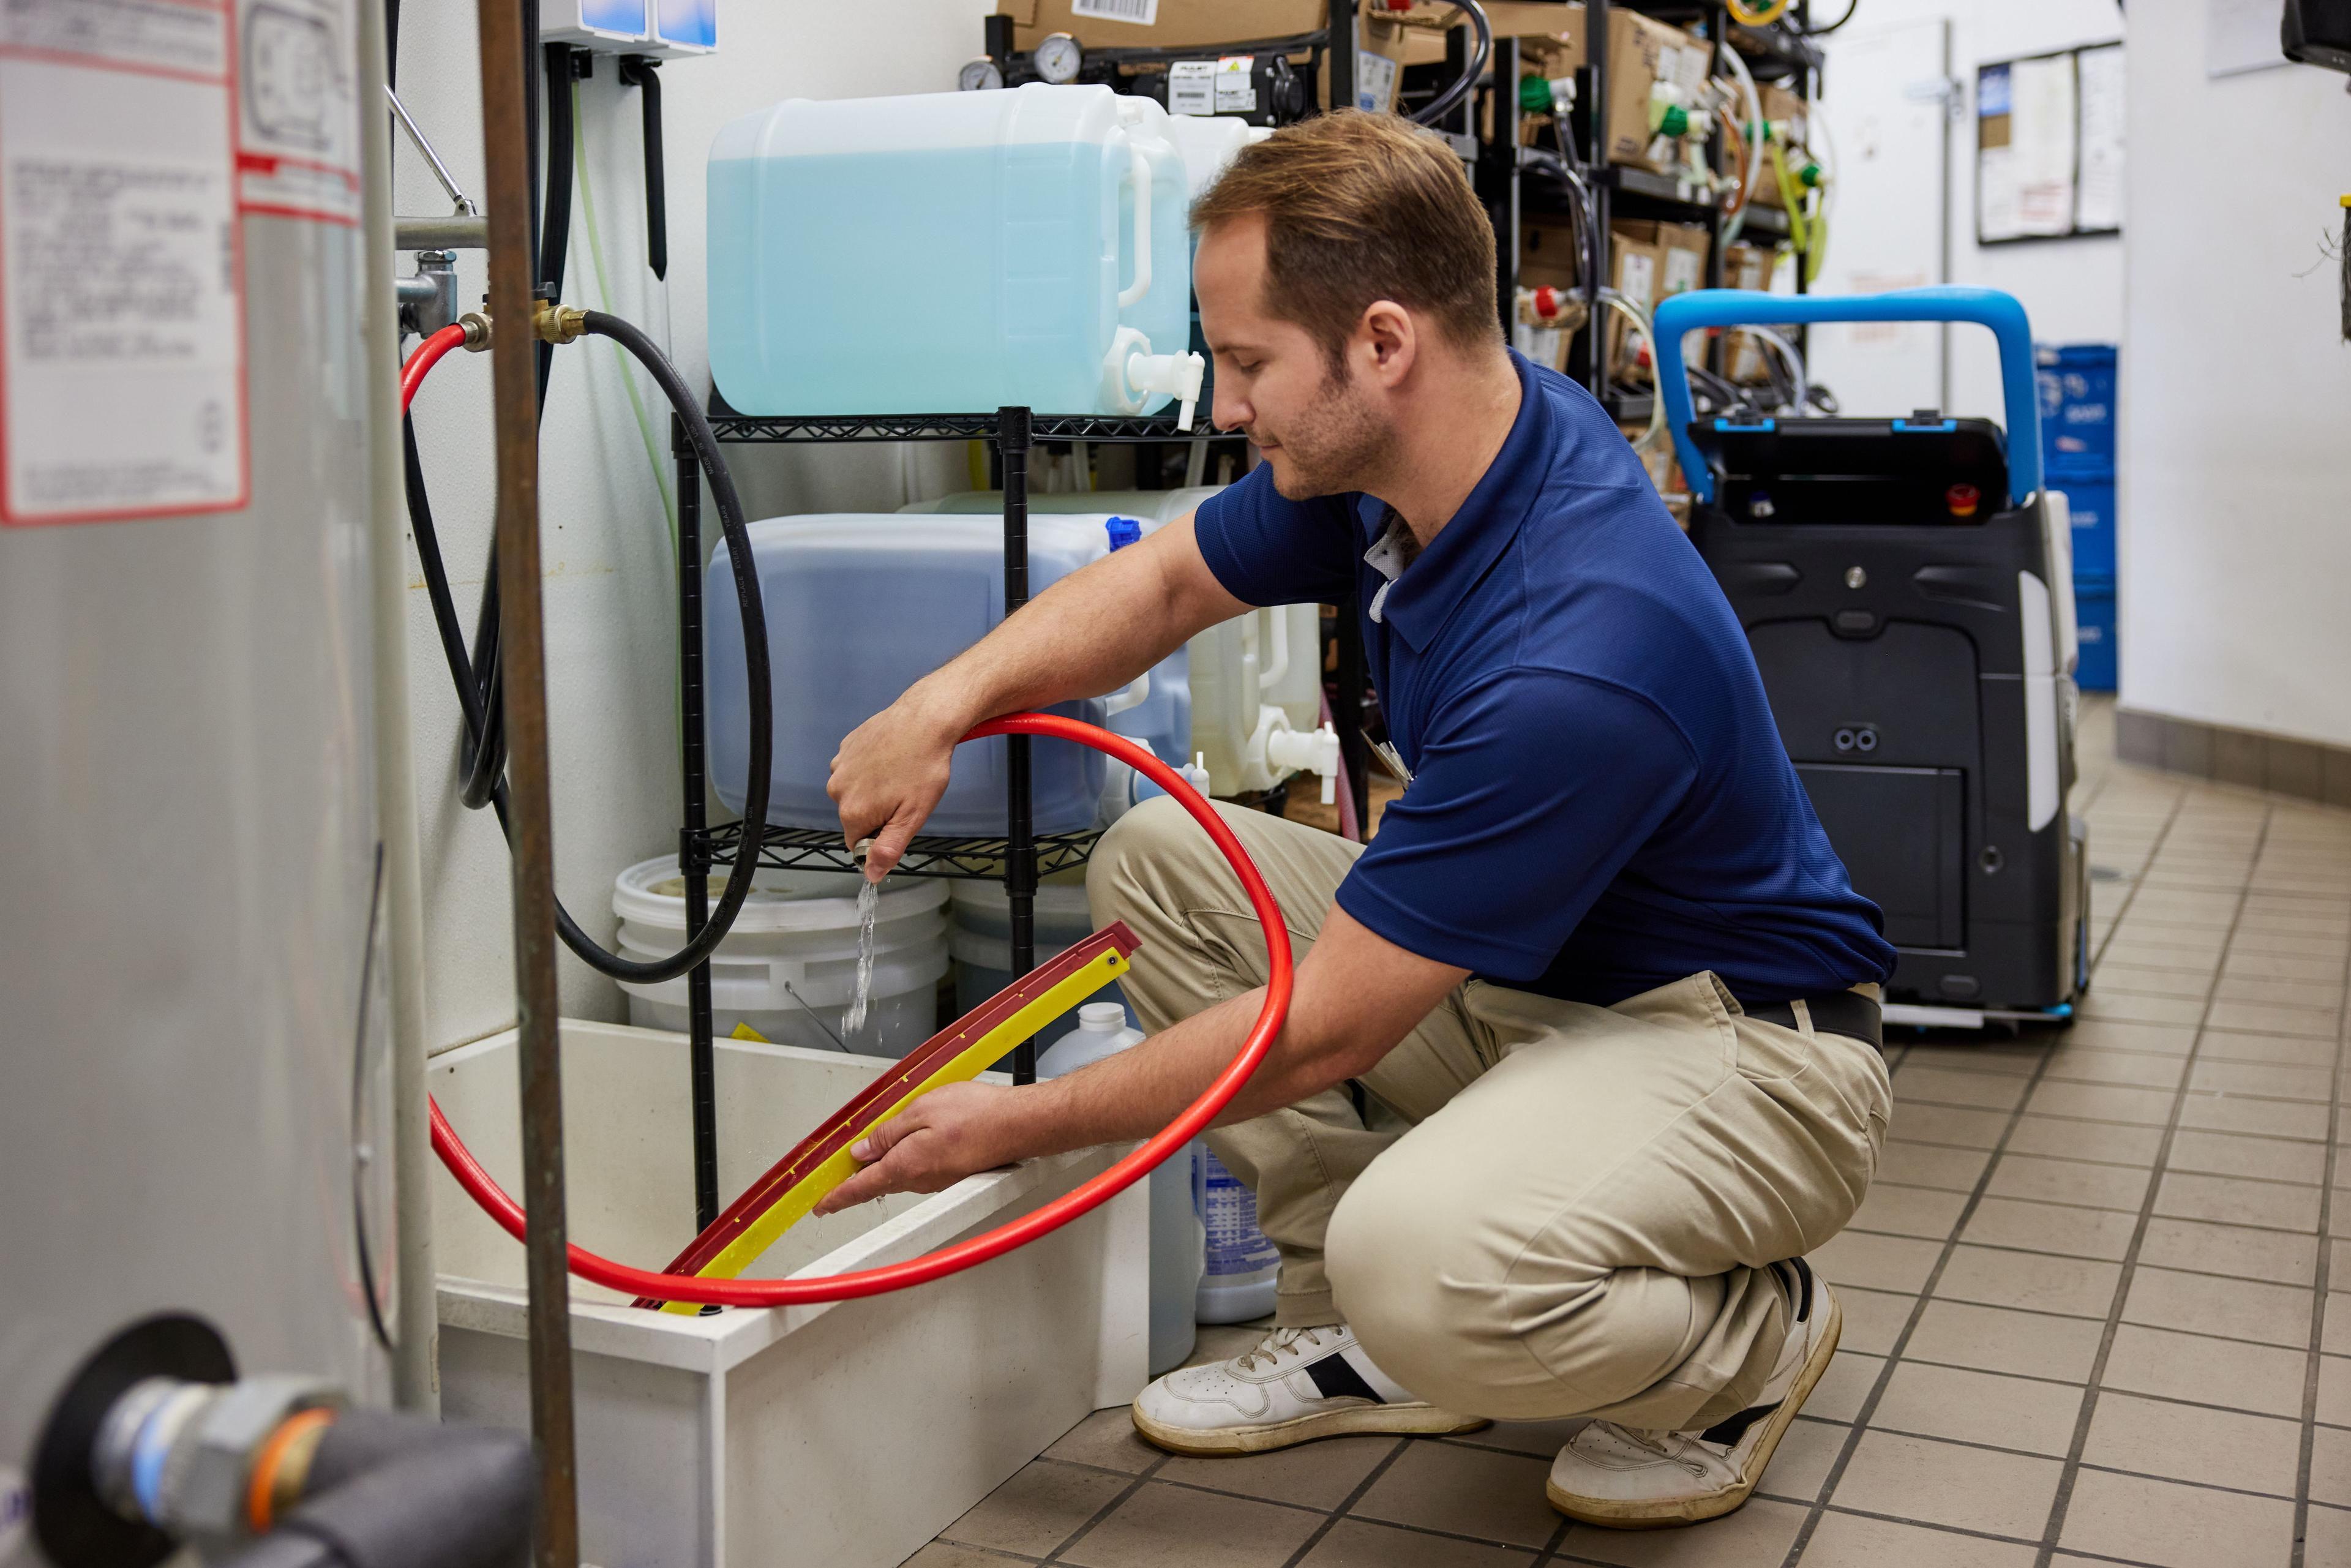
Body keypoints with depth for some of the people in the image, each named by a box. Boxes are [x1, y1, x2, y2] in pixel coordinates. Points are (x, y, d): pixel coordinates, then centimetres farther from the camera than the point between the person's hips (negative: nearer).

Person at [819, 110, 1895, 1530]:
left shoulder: (1575, 655, -34)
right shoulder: (1393, 455, -8)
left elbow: (1320, 1032, -26)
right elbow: (1169, 580, 9)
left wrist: (1021, 1124, -14)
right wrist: (949, 699, -10)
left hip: (1743, 1040, -9)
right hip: (1519, 979, 9)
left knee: (1420, 1261, -37)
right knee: (1159, 861, 1)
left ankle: (1750, 1332, -2)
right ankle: (1363, 1337, 7)